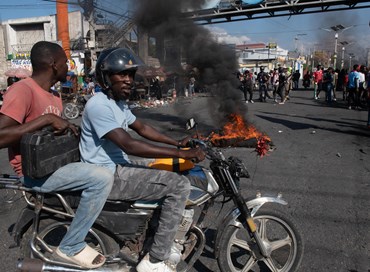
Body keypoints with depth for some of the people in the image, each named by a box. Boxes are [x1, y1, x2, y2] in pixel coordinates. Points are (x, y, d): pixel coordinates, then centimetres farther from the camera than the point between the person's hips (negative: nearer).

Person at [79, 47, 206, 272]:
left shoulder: (119, 102, 11)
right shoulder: (99, 105, -21)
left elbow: (142, 128, 18)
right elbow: (129, 145, -30)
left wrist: (178, 143, 10)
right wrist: (181, 153, -31)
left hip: (118, 166, 10)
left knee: (171, 168, 19)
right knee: (179, 185, -17)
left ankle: (167, 237, 28)